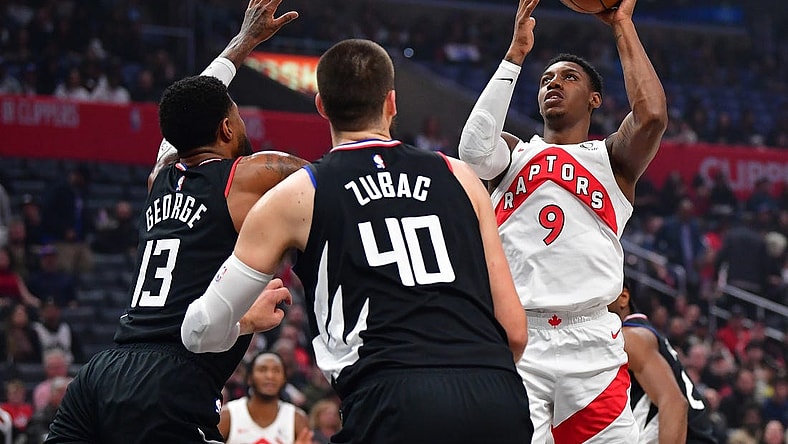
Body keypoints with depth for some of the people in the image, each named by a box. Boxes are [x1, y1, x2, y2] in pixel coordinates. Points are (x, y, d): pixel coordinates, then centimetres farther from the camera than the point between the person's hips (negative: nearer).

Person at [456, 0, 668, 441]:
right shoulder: (514, 153, 19)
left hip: (591, 343, 0)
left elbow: (652, 116, -7)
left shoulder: (611, 159, 15)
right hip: (514, 341, 0)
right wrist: (516, 53, -2)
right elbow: (474, 148, -5)